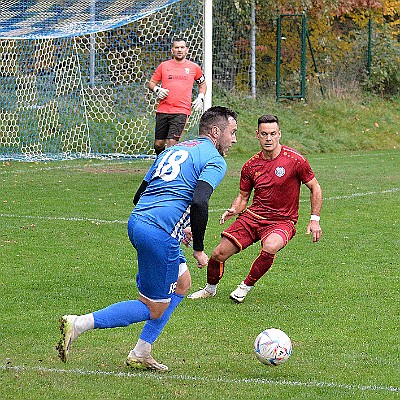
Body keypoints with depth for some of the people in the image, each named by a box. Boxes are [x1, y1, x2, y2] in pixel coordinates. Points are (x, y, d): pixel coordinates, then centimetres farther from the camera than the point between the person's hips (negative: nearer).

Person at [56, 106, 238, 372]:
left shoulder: (173, 151, 23)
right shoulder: (214, 161, -3)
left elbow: (140, 195, 23)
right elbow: (199, 202, -21)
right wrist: (198, 249, -11)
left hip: (137, 221, 9)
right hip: (159, 233, -9)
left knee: (182, 283, 24)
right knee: (154, 309, 2)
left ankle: (141, 354, 23)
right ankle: (78, 324, -9)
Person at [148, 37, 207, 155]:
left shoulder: (194, 67, 9)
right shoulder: (164, 66, 9)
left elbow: (202, 84, 25)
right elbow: (151, 82, 17)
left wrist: (200, 98, 8)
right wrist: (157, 90, -5)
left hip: (182, 111, -2)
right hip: (163, 110, 2)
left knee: (172, 142, -15)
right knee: (158, 143, 5)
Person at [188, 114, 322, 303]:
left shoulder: (295, 160, -9)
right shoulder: (251, 165, 2)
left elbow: (315, 189, 2)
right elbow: (243, 196, 15)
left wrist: (314, 220, -4)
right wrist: (233, 210, -6)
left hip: (282, 221, -3)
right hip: (253, 216, 3)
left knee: (270, 247, -37)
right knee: (219, 254, -9)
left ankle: (246, 287, -12)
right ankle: (210, 289, 23)